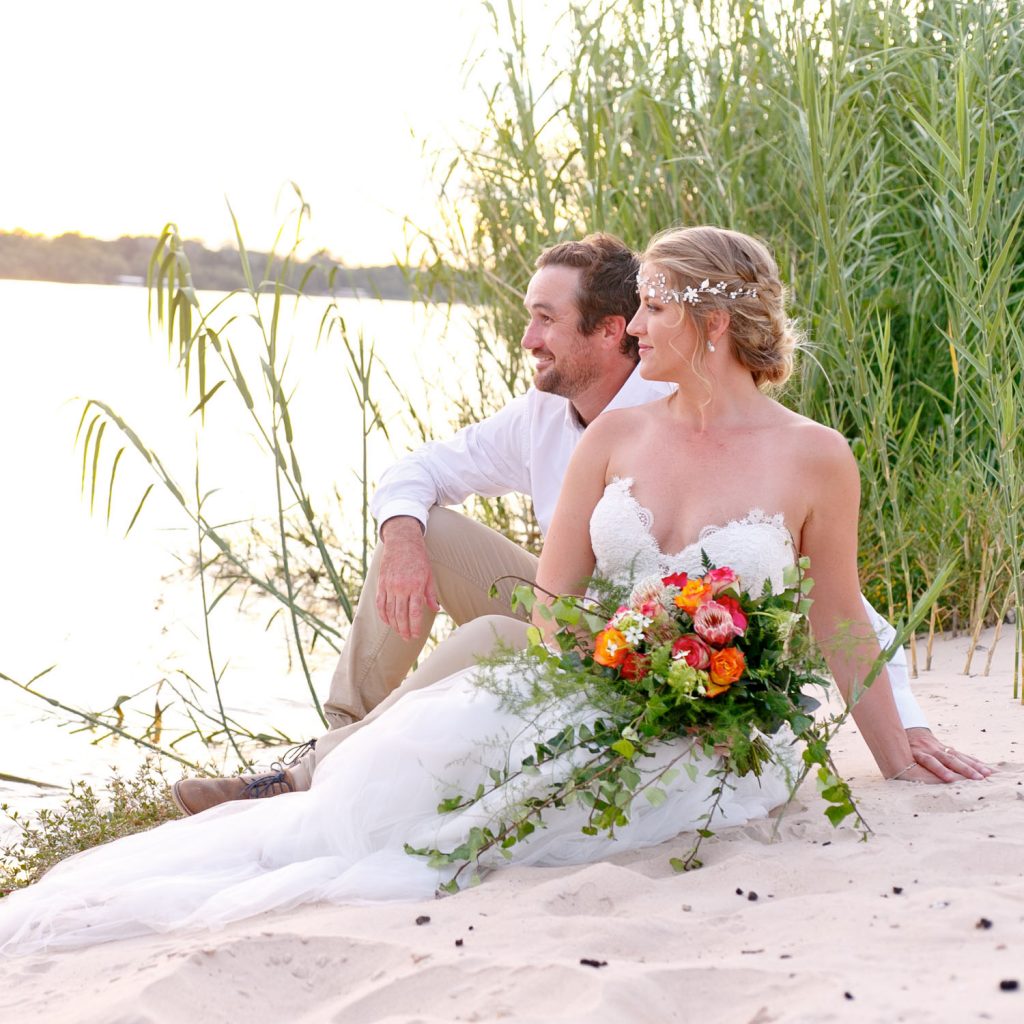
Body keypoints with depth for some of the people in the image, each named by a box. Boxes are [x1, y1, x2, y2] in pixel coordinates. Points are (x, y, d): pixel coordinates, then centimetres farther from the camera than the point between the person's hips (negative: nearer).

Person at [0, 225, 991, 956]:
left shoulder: (813, 458, -3)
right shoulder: (616, 435, 7)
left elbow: (839, 619, 8)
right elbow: (552, 600, 9)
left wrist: (899, 762, 13)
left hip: (708, 745, -3)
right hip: (580, 693, 3)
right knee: (385, 780, -26)